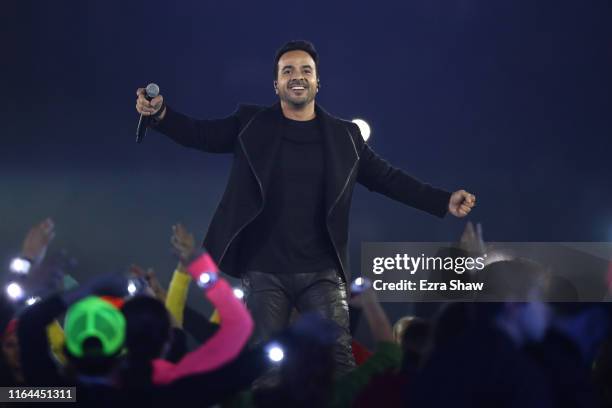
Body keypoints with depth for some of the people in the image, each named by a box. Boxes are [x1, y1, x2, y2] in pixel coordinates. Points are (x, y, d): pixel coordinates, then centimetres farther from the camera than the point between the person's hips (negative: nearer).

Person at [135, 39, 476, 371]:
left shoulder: (344, 136, 8)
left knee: (338, 359, -6)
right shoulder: (251, 124, 6)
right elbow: (199, 134, 5)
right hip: (265, 271, 0)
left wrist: (445, 201, 2)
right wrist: (160, 114, -15)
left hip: (321, 272, 0)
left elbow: (387, 178, 11)